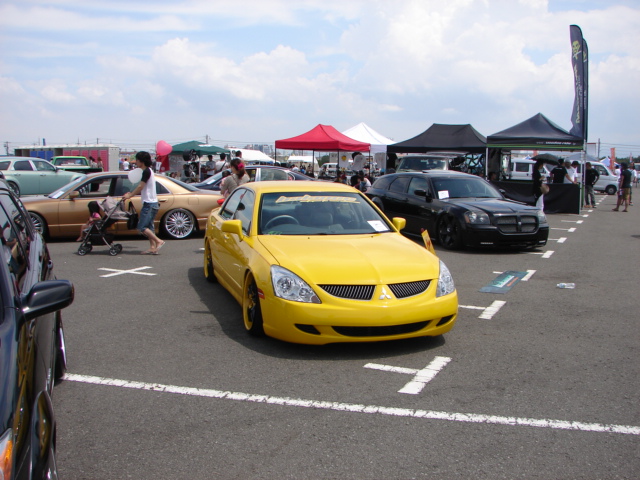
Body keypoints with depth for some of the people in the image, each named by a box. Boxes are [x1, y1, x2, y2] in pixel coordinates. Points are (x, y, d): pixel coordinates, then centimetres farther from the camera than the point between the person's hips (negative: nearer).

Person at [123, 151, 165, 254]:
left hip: (149, 204, -10)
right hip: (151, 203, 10)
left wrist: (130, 195, -7)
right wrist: (131, 193, 20)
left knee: (142, 227, -10)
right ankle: (153, 248, 5)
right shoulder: (148, 171, 18)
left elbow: (140, 186, -16)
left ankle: (158, 241, -12)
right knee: (149, 226, 9)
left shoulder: (147, 171, -13)